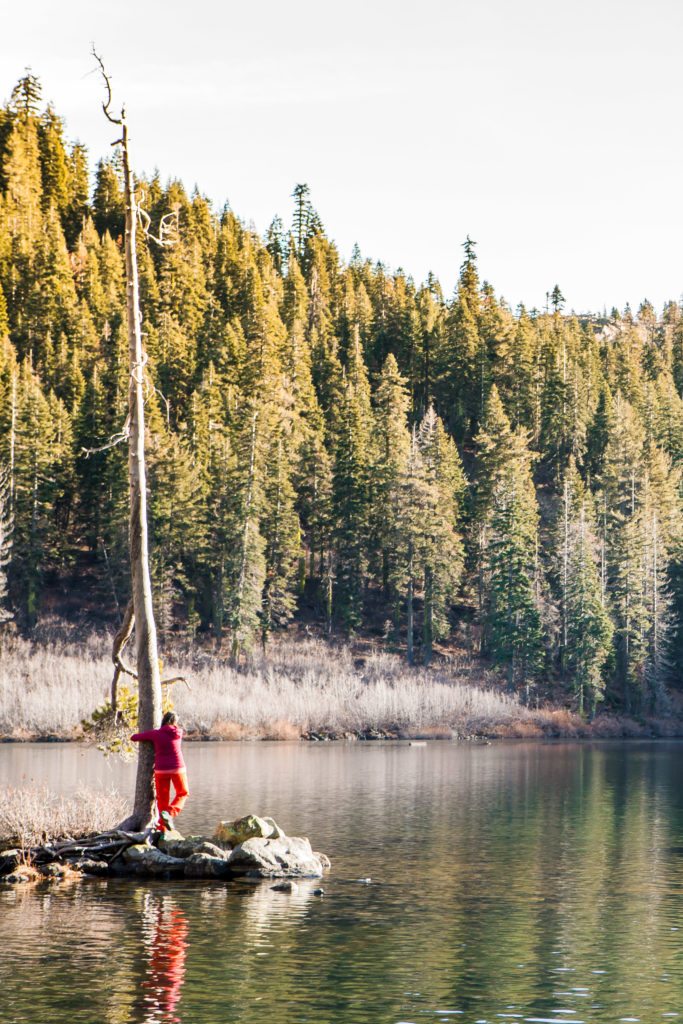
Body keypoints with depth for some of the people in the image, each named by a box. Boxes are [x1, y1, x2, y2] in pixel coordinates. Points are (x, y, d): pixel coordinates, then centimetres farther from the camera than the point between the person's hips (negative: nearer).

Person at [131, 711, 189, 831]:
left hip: (161, 770, 0)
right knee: (183, 793, 18)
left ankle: (163, 828, 7)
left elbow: (134, 737, 2)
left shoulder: (155, 734, -3)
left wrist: (143, 738, 24)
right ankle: (170, 813, -7)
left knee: (162, 798, 10)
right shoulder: (179, 733, 1)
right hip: (177, 768, 0)